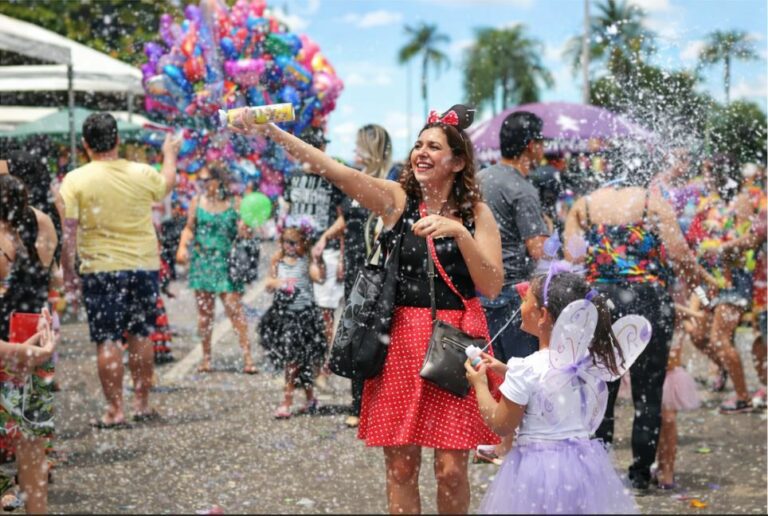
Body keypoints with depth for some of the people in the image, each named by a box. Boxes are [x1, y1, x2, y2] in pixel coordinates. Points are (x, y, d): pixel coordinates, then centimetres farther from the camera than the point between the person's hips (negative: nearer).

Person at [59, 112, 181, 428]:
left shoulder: (75, 181, -8)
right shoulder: (142, 174, 0)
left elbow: (68, 232, -10)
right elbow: (167, 185, 23)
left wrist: (68, 273, -2)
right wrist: (170, 155, 42)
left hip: (100, 269, -3)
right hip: (144, 266, 3)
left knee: (107, 340, 2)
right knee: (141, 335, 14)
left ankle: (115, 411, 2)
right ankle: (142, 404, 22)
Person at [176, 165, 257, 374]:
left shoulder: (233, 203, 0)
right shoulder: (197, 202, 7)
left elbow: (241, 231, 4)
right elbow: (189, 228, 12)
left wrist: (244, 230, -19)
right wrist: (182, 247, -4)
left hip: (227, 262, -2)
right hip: (202, 261, 2)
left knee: (235, 309, -9)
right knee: (204, 310, 6)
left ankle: (247, 358, -9)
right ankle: (206, 357, 15)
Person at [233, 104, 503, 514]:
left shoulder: (476, 214, 2)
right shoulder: (397, 199, 3)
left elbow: (492, 287, -6)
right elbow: (333, 170, -9)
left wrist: (460, 232, -19)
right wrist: (270, 132, -20)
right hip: (400, 339, 1)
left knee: (451, 469, -1)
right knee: (400, 467, 4)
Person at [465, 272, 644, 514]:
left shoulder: (525, 370, -18)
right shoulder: (591, 361, 1)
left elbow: (501, 426, -8)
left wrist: (480, 385, 6)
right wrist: (507, 370, 21)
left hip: (537, 469, -5)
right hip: (585, 464, 5)